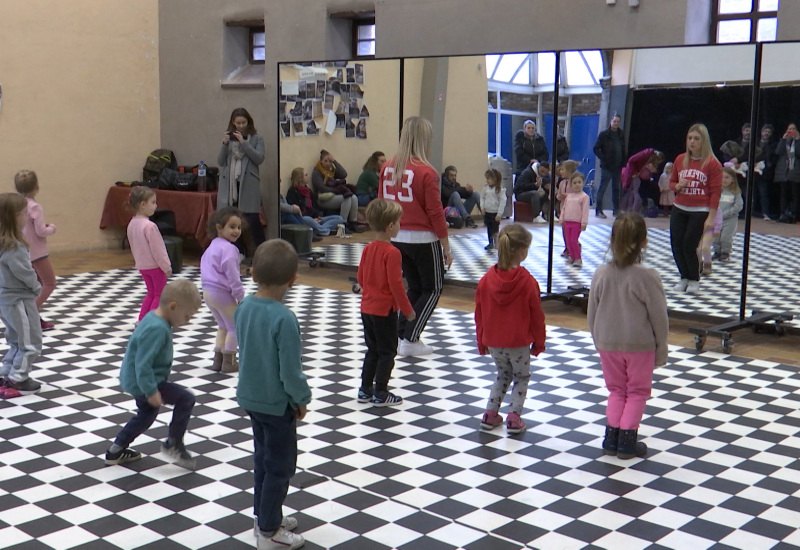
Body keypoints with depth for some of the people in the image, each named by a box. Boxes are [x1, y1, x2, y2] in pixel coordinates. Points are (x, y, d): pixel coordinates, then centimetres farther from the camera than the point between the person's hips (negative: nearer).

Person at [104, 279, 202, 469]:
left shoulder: (154, 318, 3)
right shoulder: (157, 329, -29)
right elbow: (143, 364, -31)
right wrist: (151, 391, -27)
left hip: (136, 380, 11)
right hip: (143, 382, -11)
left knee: (147, 414, 26)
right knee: (186, 398, -9)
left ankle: (116, 450, 36)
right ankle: (173, 444, 4)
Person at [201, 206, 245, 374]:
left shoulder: (212, 246, 13)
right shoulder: (229, 249, -19)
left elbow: (203, 263, 22)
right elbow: (232, 276, -21)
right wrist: (240, 296, -13)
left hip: (208, 292, 9)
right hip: (222, 293, -9)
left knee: (223, 326, 22)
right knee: (235, 326, 5)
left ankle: (218, 360, 23)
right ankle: (228, 362, 8)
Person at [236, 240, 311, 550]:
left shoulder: (244, 307, -5)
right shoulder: (284, 318, -28)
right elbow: (291, 370, -24)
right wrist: (302, 399, -6)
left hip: (250, 396, 7)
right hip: (277, 403, -7)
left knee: (263, 458, 22)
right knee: (280, 466, 9)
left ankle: (264, 515, 37)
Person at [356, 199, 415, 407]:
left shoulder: (368, 249, 4)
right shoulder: (392, 253, -20)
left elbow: (360, 278, 12)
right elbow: (396, 284, -20)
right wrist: (407, 310, -10)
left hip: (367, 308, 8)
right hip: (385, 309, -8)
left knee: (372, 350, 18)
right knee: (387, 352, 4)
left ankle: (365, 390, 23)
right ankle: (380, 394, 9)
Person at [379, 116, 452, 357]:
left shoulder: (388, 168, 1)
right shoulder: (426, 172, -16)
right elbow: (435, 213, -13)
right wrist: (446, 247, -5)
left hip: (396, 237, 6)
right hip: (423, 239, -6)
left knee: (414, 287, 21)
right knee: (433, 288, 10)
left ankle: (400, 335, 17)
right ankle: (410, 340, 5)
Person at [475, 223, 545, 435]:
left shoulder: (486, 280, -5)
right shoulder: (527, 282, -16)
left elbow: (479, 313, 3)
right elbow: (537, 315, -8)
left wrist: (481, 341, 15)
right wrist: (539, 342, 6)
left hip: (493, 341, 4)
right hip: (519, 342, -4)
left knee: (503, 374, 24)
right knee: (521, 377, 16)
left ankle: (490, 414, 19)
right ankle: (514, 418, 8)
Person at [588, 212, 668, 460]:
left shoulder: (601, 274, -7)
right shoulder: (648, 277, -18)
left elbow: (591, 315, 1)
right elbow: (659, 318, -10)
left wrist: (599, 343, 15)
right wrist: (661, 351, 3)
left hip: (608, 344, 3)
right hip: (640, 345, -3)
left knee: (616, 390, 18)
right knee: (637, 391, 13)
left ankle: (611, 439, 16)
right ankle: (627, 440, 13)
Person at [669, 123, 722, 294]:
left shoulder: (712, 163, -7)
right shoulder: (680, 160, 7)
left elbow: (716, 192, -7)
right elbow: (672, 182, 18)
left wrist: (711, 217, -12)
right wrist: (678, 186, -7)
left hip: (700, 211, -5)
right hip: (679, 209, 5)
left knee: (689, 245, -8)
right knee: (676, 245, -1)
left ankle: (694, 280, 12)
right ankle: (684, 278, 18)